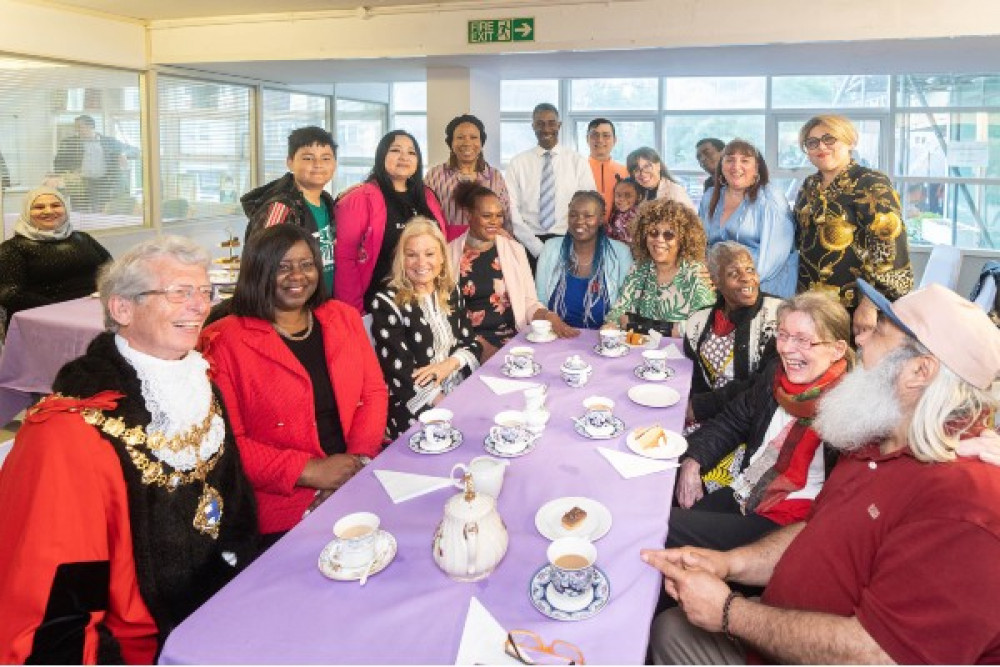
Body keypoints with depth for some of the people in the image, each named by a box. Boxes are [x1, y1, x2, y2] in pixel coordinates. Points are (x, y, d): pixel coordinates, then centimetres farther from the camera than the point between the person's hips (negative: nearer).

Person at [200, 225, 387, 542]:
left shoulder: (344, 317, 13)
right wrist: (309, 470, -14)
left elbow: (374, 392, 11)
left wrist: (358, 458, -6)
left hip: (358, 479, 5)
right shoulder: (224, 341, -2)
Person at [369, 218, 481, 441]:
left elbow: (473, 345, 12)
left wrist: (449, 363, -10)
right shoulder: (386, 303, -6)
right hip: (415, 412, -6)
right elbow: (401, 374, -12)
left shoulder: (451, 293, 11)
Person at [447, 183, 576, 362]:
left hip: (512, 338, 3)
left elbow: (529, 302, 9)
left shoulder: (515, 250, 9)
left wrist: (549, 317, -14)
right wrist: (479, 345, -15)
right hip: (469, 341, -2)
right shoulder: (450, 253, 3)